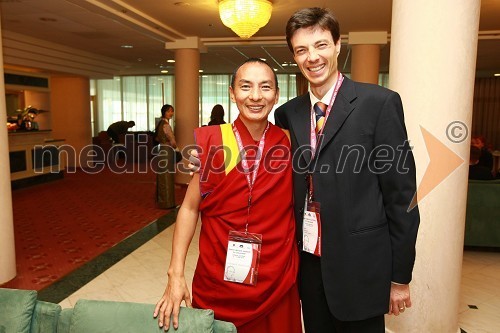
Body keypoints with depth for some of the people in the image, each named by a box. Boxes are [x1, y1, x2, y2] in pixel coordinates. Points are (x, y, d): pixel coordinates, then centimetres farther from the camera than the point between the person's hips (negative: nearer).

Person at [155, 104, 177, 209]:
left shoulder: (161, 123, 11)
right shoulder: (165, 125, -17)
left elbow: (157, 138, 20)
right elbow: (173, 142, -15)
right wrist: (174, 146, 5)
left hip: (162, 151, 9)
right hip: (167, 152, -9)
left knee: (163, 178, 15)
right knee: (167, 178, -2)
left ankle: (161, 200, 24)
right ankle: (167, 202, 6)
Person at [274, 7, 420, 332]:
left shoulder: (379, 102, -9)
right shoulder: (288, 113, 4)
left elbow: (401, 194, -9)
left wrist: (400, 276, -6)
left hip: (359, 264, -4)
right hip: (308, 262, 4)